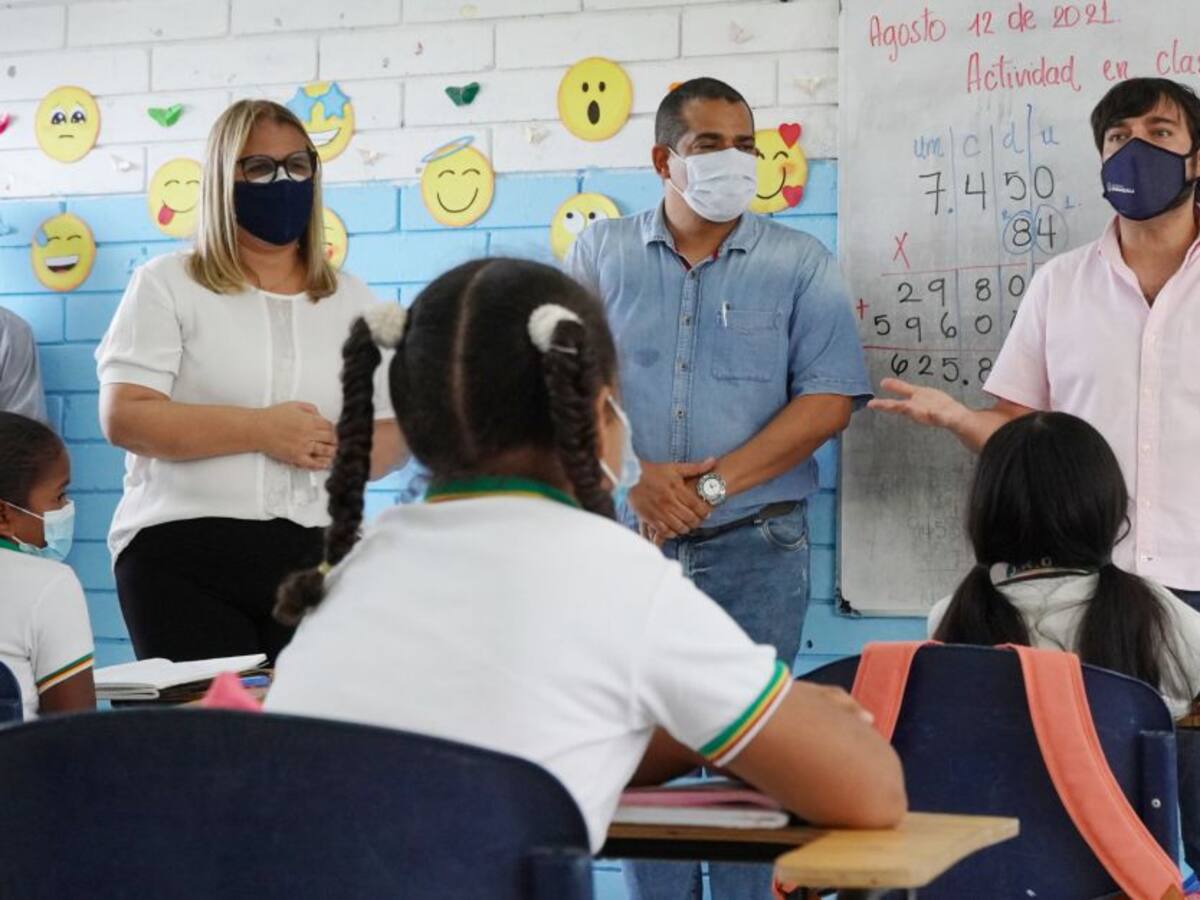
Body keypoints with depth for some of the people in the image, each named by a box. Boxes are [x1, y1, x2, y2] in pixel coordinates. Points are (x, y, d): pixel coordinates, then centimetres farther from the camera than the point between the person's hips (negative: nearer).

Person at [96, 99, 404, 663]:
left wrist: (338, 447, -9)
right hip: (185, 554, -3)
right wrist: (262, 430, -13)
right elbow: (123, 417, -7)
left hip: (314, 559, 3)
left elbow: (391, 438, 14)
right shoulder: (168, 286, 5)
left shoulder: (351, 300, 16)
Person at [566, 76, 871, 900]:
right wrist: (633, 478, -14)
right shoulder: (600, 255, 7)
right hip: (626, 540, 2)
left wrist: (717, 481, -14)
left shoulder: (802, 265, 4)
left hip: (755, 544, -1)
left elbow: (830, 397, -5)